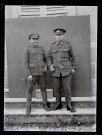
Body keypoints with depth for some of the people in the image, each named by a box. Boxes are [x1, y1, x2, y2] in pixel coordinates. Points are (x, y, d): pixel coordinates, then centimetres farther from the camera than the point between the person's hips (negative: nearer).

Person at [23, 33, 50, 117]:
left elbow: (45, 59, 20)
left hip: (41, 73, 4)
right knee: (29, 90, 3)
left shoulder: (41, 49, 11)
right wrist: (28, 74, -14)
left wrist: (45, 66, 0)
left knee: (43, 88, 9)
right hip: (32, 73, -3)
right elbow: (25, 63, -7)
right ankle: (28, 107, 16)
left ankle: (45, 105, 23)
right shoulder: (27, 49, -2)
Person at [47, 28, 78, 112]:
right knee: (56, 89, 6)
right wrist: (50, 66, -1)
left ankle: (69, 105, 16)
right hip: (56, 71, 2)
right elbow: (49, 57, 15)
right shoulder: (52, 46, 9)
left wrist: (74, 68, 4)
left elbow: (73, 57, 9)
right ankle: (58, 104, 22)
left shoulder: (68, 45, 4)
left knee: (67, 89, 2)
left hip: (66, 71, -2)